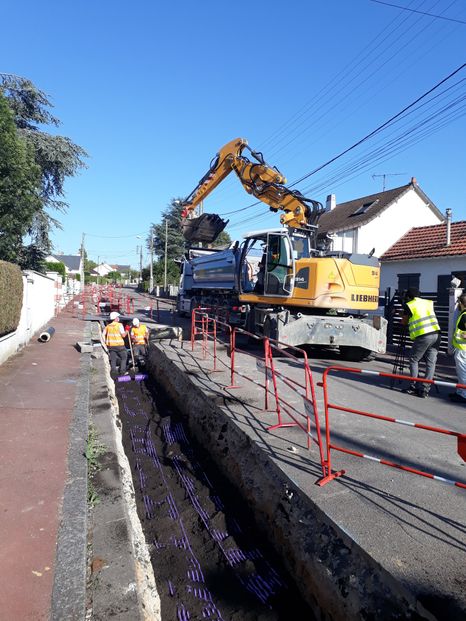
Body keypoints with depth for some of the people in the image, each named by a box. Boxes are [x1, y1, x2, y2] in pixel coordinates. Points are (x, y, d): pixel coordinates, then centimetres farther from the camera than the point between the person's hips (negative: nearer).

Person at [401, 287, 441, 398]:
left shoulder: (409, 305, 3)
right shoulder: (428, 302, 18)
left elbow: (404, 322, 12)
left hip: (423, 336, -5)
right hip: (436, 334, 5)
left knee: (413, 360, 10)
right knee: (431, 362, 7)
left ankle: (414, 387, 8)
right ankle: (424, 390, 7)